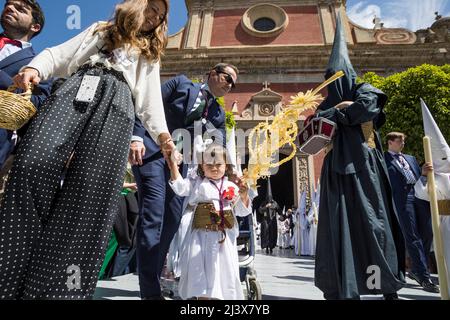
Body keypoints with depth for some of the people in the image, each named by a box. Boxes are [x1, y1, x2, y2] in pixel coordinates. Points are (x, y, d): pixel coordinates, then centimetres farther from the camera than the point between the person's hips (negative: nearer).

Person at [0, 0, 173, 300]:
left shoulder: (149, 55, 35)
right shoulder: (100, 30, 34)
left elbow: (150, 98, 24)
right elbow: (60, 54, 23)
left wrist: (161, 133, 6)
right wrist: (35, 68, 0)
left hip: (117, 102, 0)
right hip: (79, 87, 0)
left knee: (94, 185, -22)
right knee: (34, 163, -24)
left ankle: (60, 286, -22)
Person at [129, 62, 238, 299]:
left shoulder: (219, 113, 19)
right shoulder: (182, 83, 8)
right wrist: (137, 137, -15)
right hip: (153, 151, -5)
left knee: (171, 221, 3)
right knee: (152, 217, -14)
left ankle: (152, 279, 18)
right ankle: (150, 291, -8)